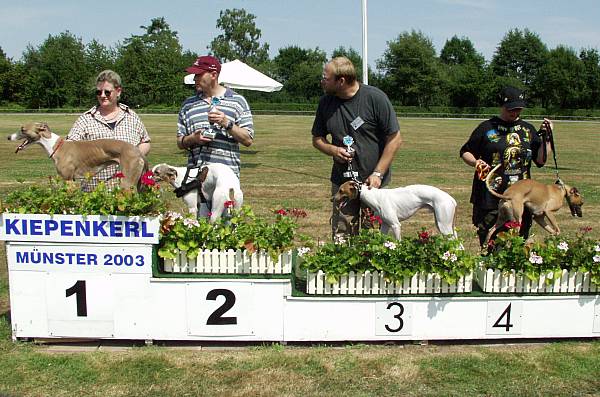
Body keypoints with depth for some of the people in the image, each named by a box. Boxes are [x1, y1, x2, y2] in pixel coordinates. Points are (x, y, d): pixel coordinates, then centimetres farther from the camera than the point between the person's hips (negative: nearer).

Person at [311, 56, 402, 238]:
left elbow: (395, 139, -8)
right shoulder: (326, 102, 3)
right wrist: (333, 150, -8)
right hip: (341, 181, 4)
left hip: (373, 182, -4)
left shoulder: (375, 98, -11)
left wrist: (377, 174, -13)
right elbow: (317, 139, 14)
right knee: (341, 238, 7)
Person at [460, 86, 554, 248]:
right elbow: (465, 152, 7)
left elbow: (541, 160, 9)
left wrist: (546, 137, -1)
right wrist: (476, 162, -12)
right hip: (489, 197, -3)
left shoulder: (528, 129, 12)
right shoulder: (487, 128, 3)